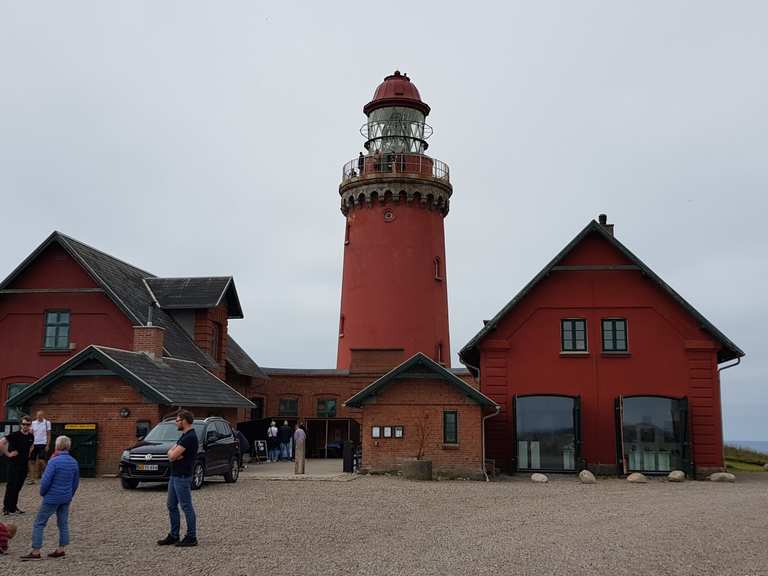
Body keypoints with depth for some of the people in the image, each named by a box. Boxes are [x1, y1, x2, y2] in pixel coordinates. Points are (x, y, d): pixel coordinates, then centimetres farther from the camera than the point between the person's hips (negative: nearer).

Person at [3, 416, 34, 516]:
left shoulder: (30, 436, 5)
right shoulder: (15, 435, -14)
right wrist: (8, 453, -15)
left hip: (24, 464, 6)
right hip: (13, 464, -6)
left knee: (18, 486, 11)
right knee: (11, 486, -3)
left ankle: (13, 507, 21)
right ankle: (6, 508, 5)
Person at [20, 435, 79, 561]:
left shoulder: (54, 462, -19)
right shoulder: (74, 462, 2)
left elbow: (45, 481, -20)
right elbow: (76, 482, 10)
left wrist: (42, 493, -1)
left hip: (52, 498, -6)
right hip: (66, 498, 7)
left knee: (39, 524, 4)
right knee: (63, 523, 14)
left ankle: (36, 552, 4)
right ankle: (61, 550, 17)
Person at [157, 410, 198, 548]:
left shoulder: (190, 437, -19)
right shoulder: (184, 436, 14)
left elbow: (173, 455, -22)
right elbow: (170, 453, 12)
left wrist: (173, 453, 1)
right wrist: (174, 454, -10)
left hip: (183, 477, -10)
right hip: (174, 476, 10)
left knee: (186, 507, -3)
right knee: (172, 506, 14)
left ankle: (191, 538, 4)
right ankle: (173, 536, 22)